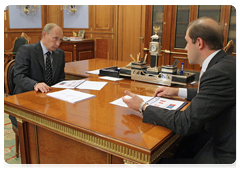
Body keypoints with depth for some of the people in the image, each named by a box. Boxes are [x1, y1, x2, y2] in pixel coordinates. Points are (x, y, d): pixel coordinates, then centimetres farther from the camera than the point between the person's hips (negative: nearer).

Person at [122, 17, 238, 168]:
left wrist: (143, 107, -16)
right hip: (224, 141, 9)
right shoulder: (226, 62, 3)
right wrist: (178, 91, 19)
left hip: (229, 156, -9)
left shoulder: (219, 72, -28)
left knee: (160, 163, -3)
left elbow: (185, 124, -26)